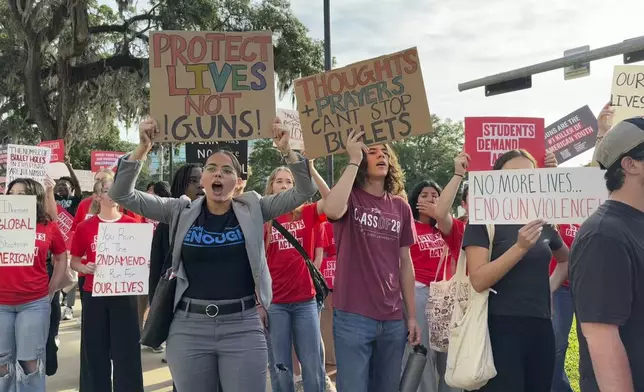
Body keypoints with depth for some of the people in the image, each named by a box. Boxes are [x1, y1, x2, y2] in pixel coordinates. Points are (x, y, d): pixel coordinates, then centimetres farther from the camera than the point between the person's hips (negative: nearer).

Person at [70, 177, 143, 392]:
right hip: (94, 294, 1)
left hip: (124, 293, 0)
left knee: (126, 349, 3)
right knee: (95, 350, 7)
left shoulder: (132, 224, 0)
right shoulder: (85, 227, 1)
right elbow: (74, 261, 9)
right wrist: (85, 267, -11)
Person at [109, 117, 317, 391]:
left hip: (244, 327, -1)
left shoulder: (252, 209, 3)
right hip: (189, 328, 1)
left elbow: (304, 192, -2)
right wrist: (142, 149, -11)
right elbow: (123, 195, 0)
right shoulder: (181, 212, 3)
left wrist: (286, 151, -15)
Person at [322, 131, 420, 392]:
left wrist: (412, 315, 9)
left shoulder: (401, 207, 8)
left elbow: (405, 263, 12)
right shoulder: (350, 197, -3)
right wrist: (353, 161, -19)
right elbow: (331, 210, -29)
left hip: (393, 320, 4)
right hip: (353, 316, -4)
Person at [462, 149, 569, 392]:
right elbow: (478, 280, -16)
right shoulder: (484, 221, -6)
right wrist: (520, 247, -23)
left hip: (541, 327, 6)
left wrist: (551, 287, 12)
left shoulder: (543, 223, 11)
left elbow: (566, 260, 31)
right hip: (501, 328, -6)